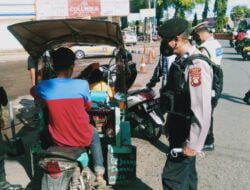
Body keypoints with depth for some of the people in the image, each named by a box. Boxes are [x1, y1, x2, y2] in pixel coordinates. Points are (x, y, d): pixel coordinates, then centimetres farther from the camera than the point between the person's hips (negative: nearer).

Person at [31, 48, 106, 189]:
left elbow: (33, 92, 14)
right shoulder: (82, 84, -18)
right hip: (82, 139, -2)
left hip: (58, 140, 2)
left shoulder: (44, 86, -12)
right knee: (94, 135, 33)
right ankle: (100, 177, 27)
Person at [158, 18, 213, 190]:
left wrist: (194, 143, -23)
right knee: (186, 174, 23)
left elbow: (203, 109, -27)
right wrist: (170, 122, 22)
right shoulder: (181, 60, 6)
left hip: (187, 132, -9)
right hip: (178, 128, 9)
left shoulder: (196, 65, -24)